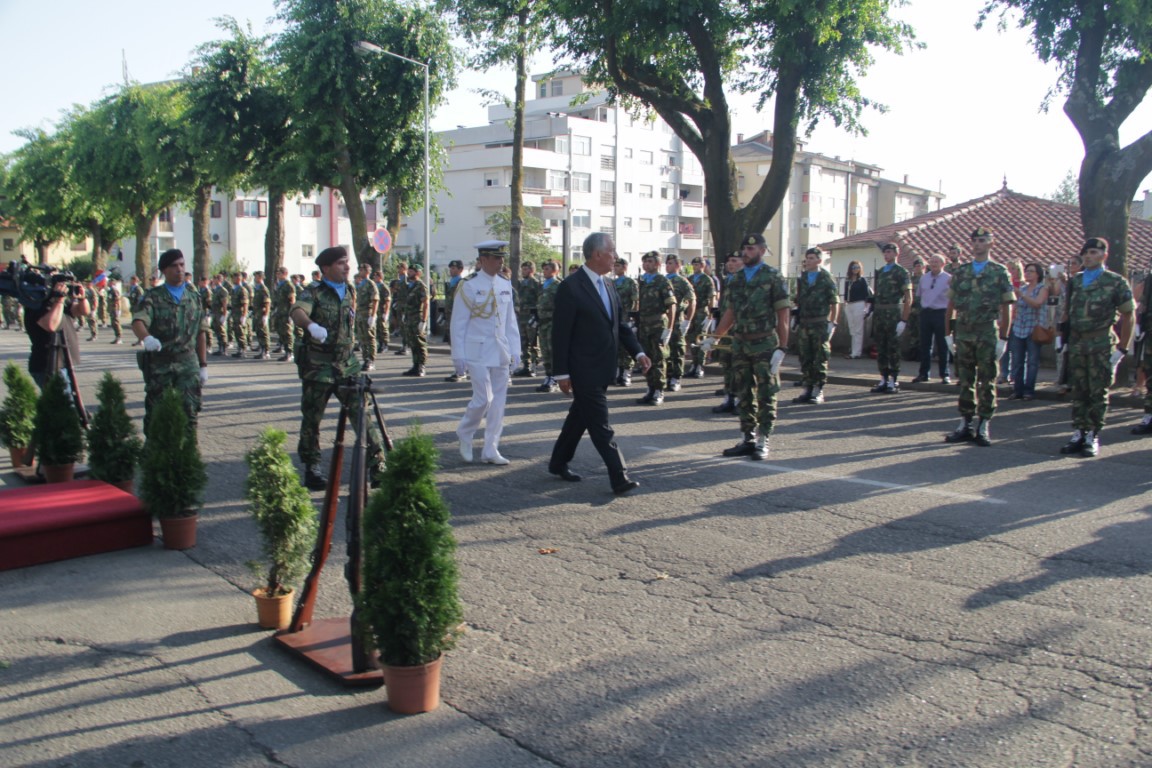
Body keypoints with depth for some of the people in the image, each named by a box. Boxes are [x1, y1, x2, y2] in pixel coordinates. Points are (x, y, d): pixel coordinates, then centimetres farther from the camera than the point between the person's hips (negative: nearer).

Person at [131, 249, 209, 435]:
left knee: (190, 408, -7)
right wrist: (146, 338, -40)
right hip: (159, 363, -1)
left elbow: (201, 333, 13)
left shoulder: (194, 298, 11)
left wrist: (203, 365, 10)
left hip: (188, 362, 2)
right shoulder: (152, 297, 0)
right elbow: (138, 322, -17)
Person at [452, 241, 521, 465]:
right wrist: (458, 356, -8)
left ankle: (490, 450, 12)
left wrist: (515, 350, 8)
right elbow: (458, 323, -6)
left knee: (498, 401, 4)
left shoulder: (505, 286, 10)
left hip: (501, 353, 6)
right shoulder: (469, 286, -7)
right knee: (483, 398, -10)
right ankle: (464, 434, 18)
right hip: (478, 352, -6)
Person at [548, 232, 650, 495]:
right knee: (600, 425, -7)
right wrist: (562, 373, -15)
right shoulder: (571, 287, -14)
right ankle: (619, 477, -6)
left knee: (580, 417, 19)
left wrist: (638, 352, 1)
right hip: (584, 371, -8)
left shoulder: (607, 286, 11)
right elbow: (560, 334, -14)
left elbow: (620, 324, 15)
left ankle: (559, 463, 33)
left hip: (602, 369, 9)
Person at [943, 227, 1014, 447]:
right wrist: (948, 333, 6)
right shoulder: (960, 272, 10)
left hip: (987, 334, -3)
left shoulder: (999, 273, 2)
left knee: (986, 381, 2)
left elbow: (1007, 308, -1)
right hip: (963, 333, 3)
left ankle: (983, 427, 8)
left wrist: (1003, 338, -6)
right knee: (965, 381, 7)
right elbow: (951, 305, 11)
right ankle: (965, 425, 14)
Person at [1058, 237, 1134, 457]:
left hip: (1102, 346, -4)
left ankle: (1093, 437, 8)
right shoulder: (1075, 281, 13)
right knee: (1078, 392, 7)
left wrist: (1121, 348, -5)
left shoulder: (1115, 282, -1)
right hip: (1076, 346, 4)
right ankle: (1079, 434, 15)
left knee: (1098, 393, 1)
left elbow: (1128, 316, -1)